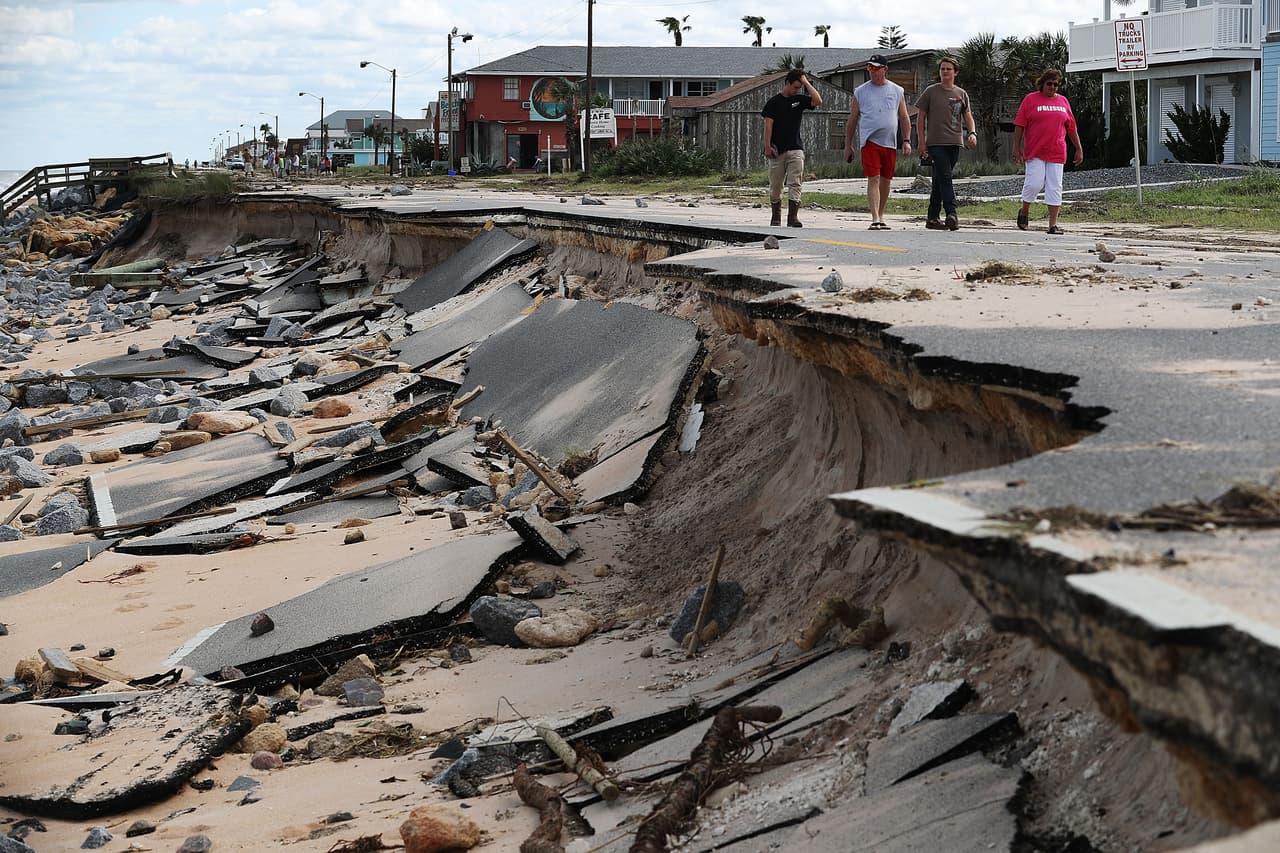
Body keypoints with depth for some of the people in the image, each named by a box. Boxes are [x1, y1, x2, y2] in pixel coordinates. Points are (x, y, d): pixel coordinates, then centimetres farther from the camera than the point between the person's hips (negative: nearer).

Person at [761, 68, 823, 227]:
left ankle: (793, 217, -11)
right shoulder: (774, 102, 2)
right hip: (777, 150, -1)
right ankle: (776, 216, 17)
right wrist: (767, 146, -10)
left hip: (796, 149, 1)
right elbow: (768, 125, -2)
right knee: (775, 185, 5)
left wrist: (806, 82, -4)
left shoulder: (800, 99, 9)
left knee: (795, 184, -9)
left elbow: (818, 101, -6)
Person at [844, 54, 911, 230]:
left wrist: (906, 141, 2)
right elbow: (852, 120, 10)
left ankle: (881, 215, 24)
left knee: (886, 181, 9)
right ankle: (875, 219, -17)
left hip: (890, 143, 3)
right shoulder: (860, 92, 6)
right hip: (869, 141, -3)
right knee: (873, 179, -13)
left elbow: (904, 118, 12)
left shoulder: (897, 91, 10)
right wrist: (848, 145, 8)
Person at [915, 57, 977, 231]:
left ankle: (933, 218, 14)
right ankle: (951, 213, -23)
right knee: (945, 177, -17)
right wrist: (921, 141, -1)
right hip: (935, 142, -4)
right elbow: (920, 116, 5)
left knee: (939, 180, 9)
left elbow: (968, 116, 14)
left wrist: (972, 133, -6)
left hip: (955, 142, 4)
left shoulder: (961, 94, 13)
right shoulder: (931, 91, 4)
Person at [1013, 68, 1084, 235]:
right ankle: (1024, 213, 18)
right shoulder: (1031, 99, 3)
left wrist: (1079, 149, 15)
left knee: (1055, 188, 0)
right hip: (1035, 152, -3)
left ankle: (1053, 224, 2)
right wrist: (1016, 148, -5)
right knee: (1034, 183, -9)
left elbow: (1071, 128, 17)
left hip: (1057, 153, 3)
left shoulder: (1063, 101, 14)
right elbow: (1019, 125, 1)